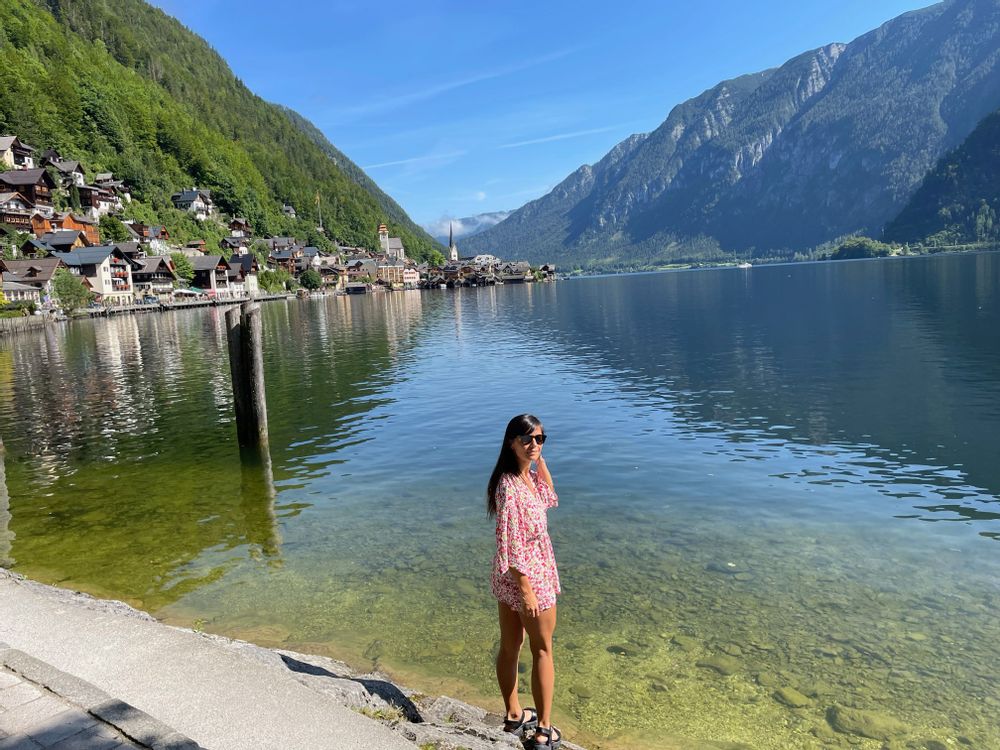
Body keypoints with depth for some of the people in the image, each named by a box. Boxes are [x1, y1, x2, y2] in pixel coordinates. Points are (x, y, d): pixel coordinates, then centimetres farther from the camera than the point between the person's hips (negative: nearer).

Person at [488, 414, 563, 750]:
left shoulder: (527, 474, -1)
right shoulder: (510, 486, -28)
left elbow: (549, 499, 17)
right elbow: (510, 545, -26)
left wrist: (540, 458, 5)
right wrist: (527, 591, -21)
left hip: (505, 578, 8)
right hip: (529, 576, -8)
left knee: (510, 646, 20)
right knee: (542, 650, 11)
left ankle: (514, 715, 39)